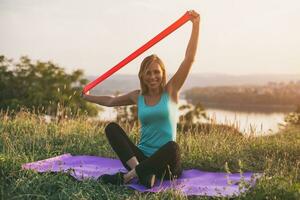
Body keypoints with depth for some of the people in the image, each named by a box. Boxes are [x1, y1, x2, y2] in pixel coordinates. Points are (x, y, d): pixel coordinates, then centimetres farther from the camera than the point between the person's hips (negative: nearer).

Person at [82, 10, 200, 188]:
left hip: (164, 162, -3)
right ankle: (141, 171, -34)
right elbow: (110, 101, 26)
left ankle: (128, 176, -28)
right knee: (112, 128, -16)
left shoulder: (171, 91, -2)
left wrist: (196, 25, -16)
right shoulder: (138, 97, 7)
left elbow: (189, 59, -11)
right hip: (142, 157, 4)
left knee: (172, 147, -39)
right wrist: (88, 97, 36)